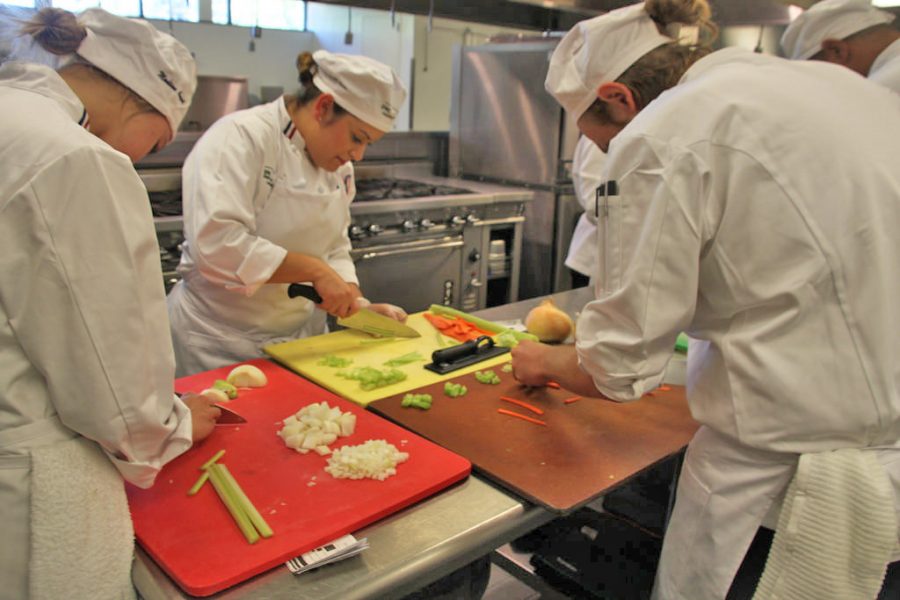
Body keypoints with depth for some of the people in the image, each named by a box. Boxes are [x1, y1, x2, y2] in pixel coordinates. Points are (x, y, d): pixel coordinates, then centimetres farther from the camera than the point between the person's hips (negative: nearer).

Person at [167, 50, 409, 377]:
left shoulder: (338, 167, 6)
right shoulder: (239, 136, -18)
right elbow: (216, 243, -29)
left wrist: (356, 302, -3)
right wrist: (314, 270, -27)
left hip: (301, 335, 7)